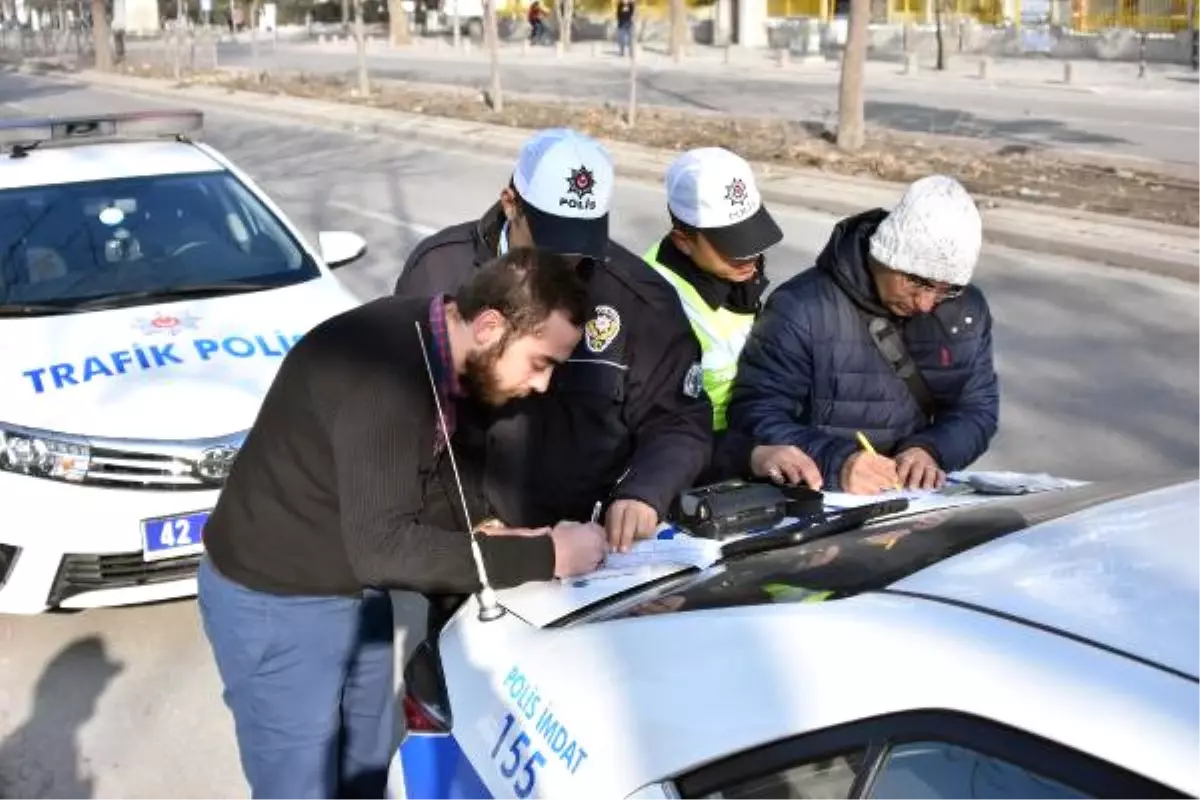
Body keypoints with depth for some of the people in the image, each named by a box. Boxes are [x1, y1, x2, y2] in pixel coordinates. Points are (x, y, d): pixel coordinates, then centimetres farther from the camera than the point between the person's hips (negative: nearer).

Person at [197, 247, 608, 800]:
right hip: (275, 604, -9)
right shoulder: (386, 373, -32)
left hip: (356, 592, 9)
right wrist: (542, 556, -31)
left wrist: (483, 528, -11)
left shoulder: (443, 358, -3)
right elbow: (382, 547, -35)